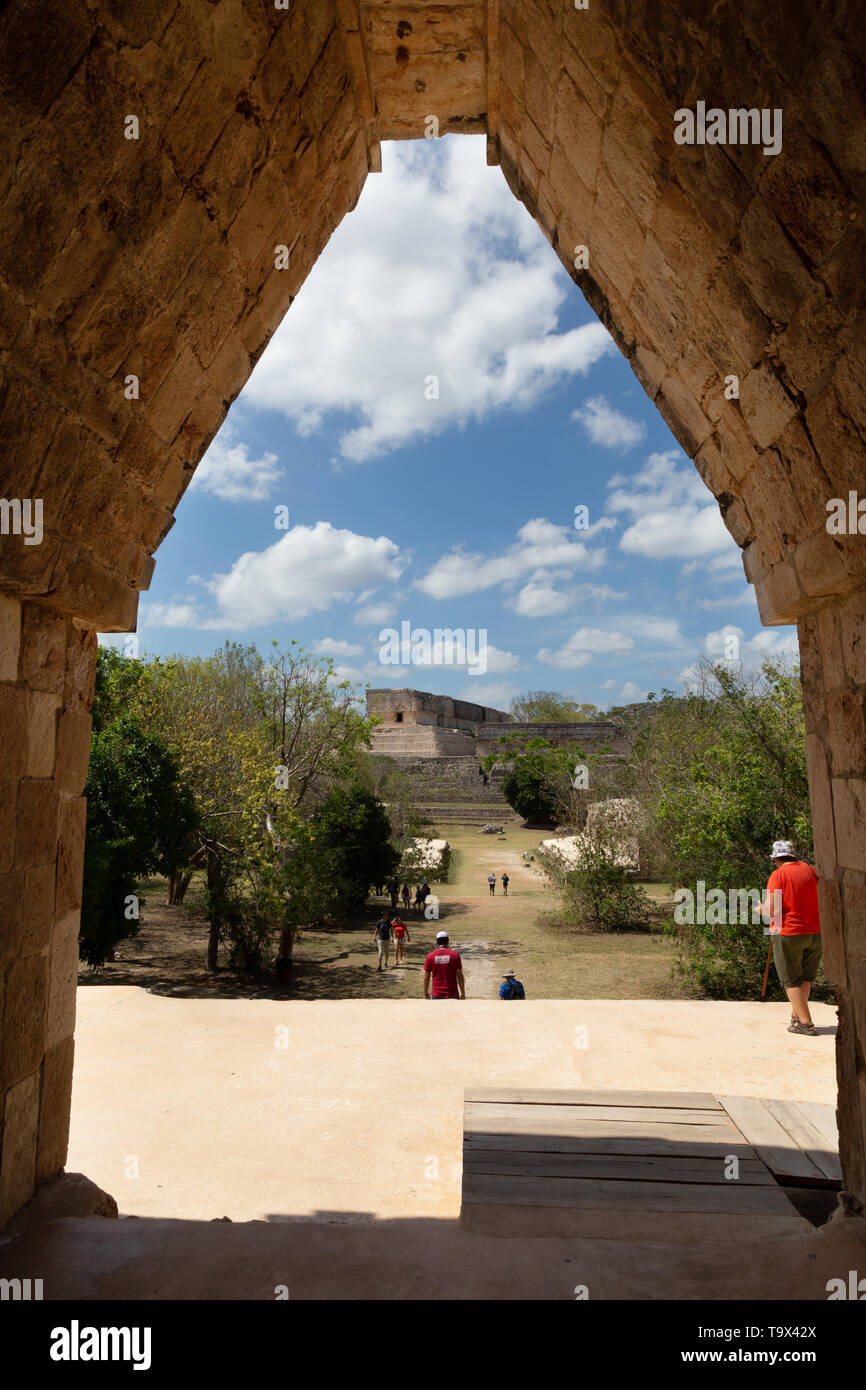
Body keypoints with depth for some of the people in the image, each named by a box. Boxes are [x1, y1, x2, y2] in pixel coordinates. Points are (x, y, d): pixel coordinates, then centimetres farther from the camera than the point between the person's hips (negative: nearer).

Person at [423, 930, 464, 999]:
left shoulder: (430, 956, -1)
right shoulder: (455, 954, -4)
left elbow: (426, 977, 3)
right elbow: (460, 976, -2)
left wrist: (426, 994, 15)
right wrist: (463, 994, 6)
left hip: (436, 996, 1)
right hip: (452, 995, -1)